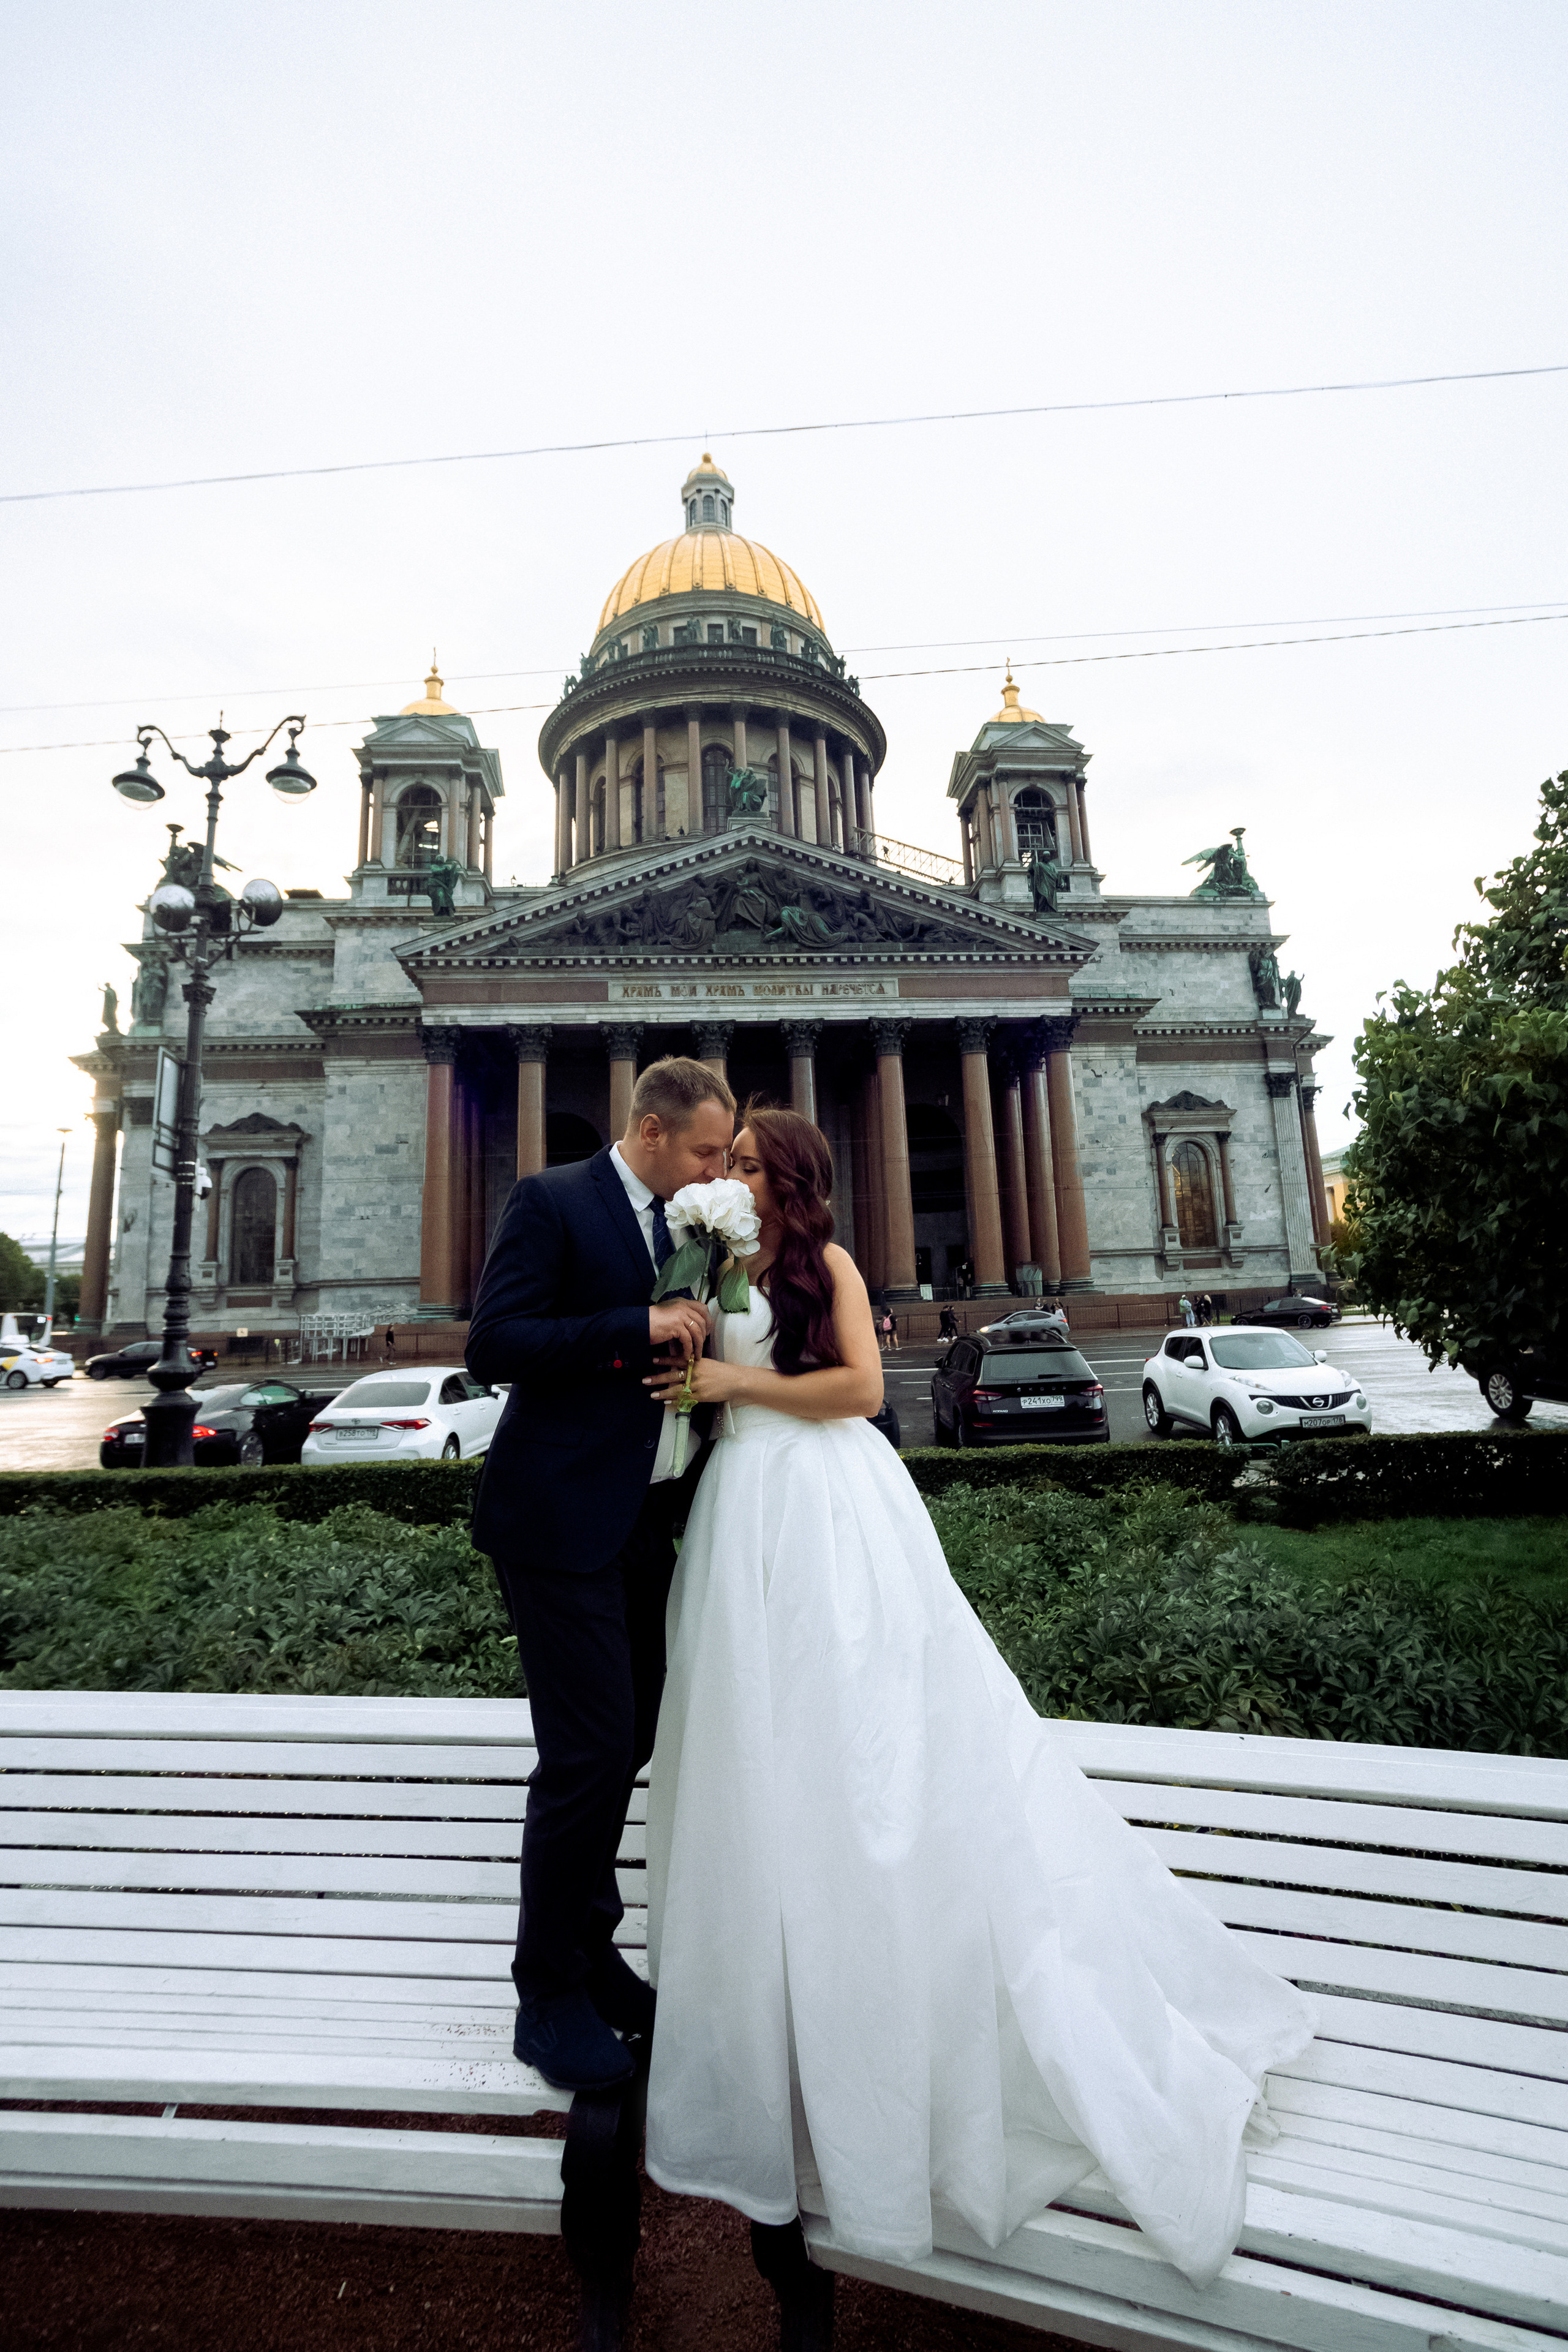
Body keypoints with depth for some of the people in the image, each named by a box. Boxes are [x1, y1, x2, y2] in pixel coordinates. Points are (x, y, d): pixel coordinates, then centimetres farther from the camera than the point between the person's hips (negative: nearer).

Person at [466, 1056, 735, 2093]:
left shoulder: (675, 1225, 13)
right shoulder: (553, 1202, -10)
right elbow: (494, 1344, -19)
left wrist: (699, 1333, 1)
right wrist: (637, 1327, -23)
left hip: (643, 1521, 8)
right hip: (563, 1518, -8)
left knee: (630, 1742, 16)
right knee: (588, 1753, -3)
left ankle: (589, 1951, 36)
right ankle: (550, 1996, 19)